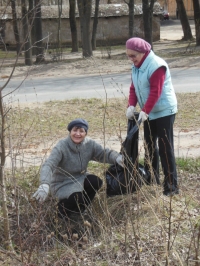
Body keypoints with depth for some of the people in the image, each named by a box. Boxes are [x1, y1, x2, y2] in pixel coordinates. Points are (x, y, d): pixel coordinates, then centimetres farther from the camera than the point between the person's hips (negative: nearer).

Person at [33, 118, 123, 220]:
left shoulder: (89, 144, -7)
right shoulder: (61, 147, -24)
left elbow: (105, 153, -7)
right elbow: (48, 165, -34)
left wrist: (117, 157, -32)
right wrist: (44, 185, -53)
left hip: (80, 179, 6)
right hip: (62, 184, -6)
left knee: (96, 182, -23)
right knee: (77, 198, -34)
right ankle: (62, 210, 4)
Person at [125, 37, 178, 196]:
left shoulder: (156, 66, -20)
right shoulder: (137, 66, 7)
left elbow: (155, 91, -25)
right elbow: (134, 88, 5)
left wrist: (145, 111, -29)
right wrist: (131, 105, -11)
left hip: (164, 112, -9)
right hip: (149, 113, 9)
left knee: (165, 147, -9)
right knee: (149, 146, 14)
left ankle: (171, 186, -5)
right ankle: (152, 180, 25)